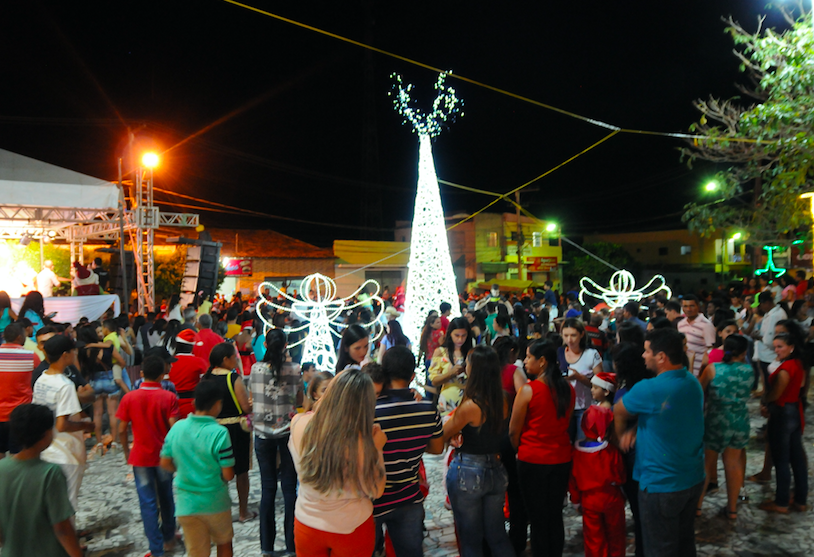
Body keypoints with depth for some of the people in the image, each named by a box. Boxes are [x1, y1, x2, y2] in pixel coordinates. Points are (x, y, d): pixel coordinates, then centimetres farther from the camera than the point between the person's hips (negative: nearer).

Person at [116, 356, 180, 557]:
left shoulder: (129, 398, -8)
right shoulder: (169, 397, -11)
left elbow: (122, 430, -5)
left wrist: (126, 451, 10)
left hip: (140, 456, -1)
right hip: (164, 455, 1)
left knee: (148, 502, 6)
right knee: (166, 497, 20)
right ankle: (168, 538, 34)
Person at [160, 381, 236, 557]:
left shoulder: (177, 427, -7)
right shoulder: (219, 433, -21)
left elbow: (165, 464, 3)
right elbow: (228, 475, -18)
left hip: (186, 503, 3)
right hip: (215, 502, -3)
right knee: (224, 543, 23)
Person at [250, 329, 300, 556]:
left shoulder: (256, 369, -4)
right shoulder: (294, 370, -10)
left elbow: (252, 399, 6)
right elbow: (300, 400, -1)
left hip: (263, 433, 2)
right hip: (288, 432, -1)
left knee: (268, 487, 10)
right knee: (289, 487, 8)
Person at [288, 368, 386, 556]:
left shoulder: (298, 424, -19)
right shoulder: (359, 442, -29)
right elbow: (375, 491, -17)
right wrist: (377, 448, -9)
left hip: (306, 525, 3)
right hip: (351, 530, -2)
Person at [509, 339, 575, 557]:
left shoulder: (528, 390, -17)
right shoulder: (568, 388, -1)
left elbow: (514, 430, -10)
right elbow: (565, 423, 11)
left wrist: (518, 450, 8)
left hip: (533, 460, -4)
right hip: (562, 458, 5)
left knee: (537, 518, 9)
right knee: (556, 516, 16)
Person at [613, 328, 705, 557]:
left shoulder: (649, 390, -27)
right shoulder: (693, 382, -1)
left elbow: (618, 412, -8)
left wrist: (621, 435, 12)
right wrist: (634, 430, -5)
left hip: (661, 485, -7)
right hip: (694, 479, 8)